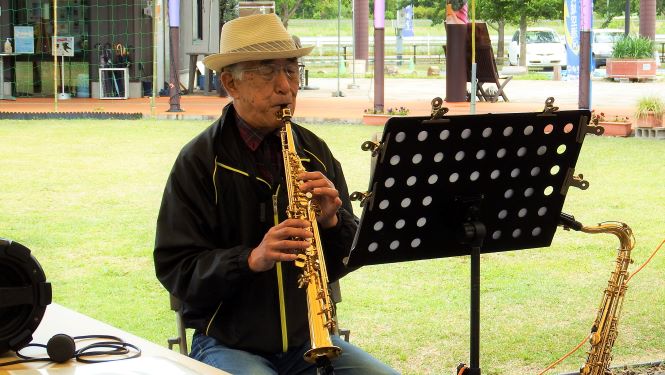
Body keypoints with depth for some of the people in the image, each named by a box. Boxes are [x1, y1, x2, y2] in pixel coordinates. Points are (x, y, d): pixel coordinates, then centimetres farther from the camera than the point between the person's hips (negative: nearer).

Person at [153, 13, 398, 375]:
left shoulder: (314, 152, 6)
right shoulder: (198, 162, -7)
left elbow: (343, 263, 8)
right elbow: (175, 271, -11)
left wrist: (332, 220, -13)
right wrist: (252, 259, -26)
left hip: (307, 339, 4)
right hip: (227, 343, -4)